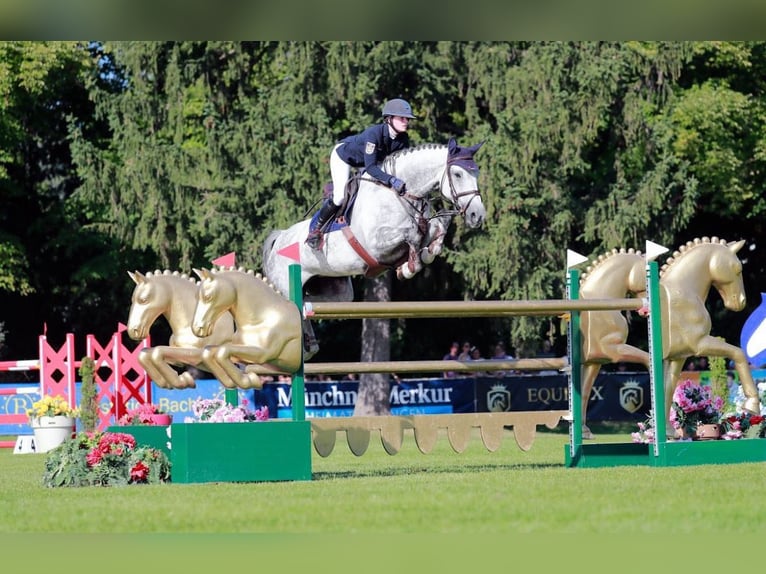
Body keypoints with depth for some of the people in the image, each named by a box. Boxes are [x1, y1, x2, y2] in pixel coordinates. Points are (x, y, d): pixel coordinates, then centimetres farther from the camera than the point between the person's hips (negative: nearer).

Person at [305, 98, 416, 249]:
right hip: (343, 155, -7)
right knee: (340, 197, -16)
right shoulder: (374, 133, -42)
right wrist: (391, 180, -58)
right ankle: (315, 228, 4)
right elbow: (370, 167, -47)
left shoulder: (403, 139, -22)